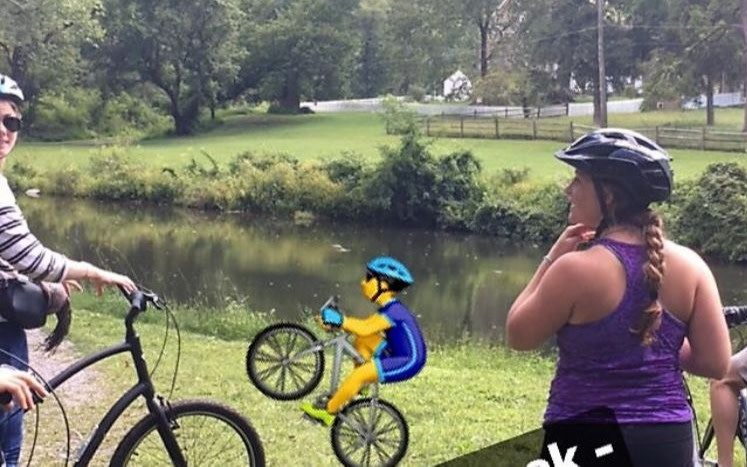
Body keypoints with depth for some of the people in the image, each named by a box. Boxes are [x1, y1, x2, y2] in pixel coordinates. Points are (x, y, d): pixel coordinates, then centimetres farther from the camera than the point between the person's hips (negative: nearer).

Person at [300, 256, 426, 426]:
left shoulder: (394, 311, -22)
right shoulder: (391, 308, 8)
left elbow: (365, 328, -31)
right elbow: (366, 324, 5)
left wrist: (340, 320, -29)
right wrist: (339, 320, -7)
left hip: (408, 363, -10)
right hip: (398, 354, 10)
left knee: (358, 375, -20)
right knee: (362, 340, 10)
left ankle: (328, 412, -5)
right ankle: (360, 386, 21)